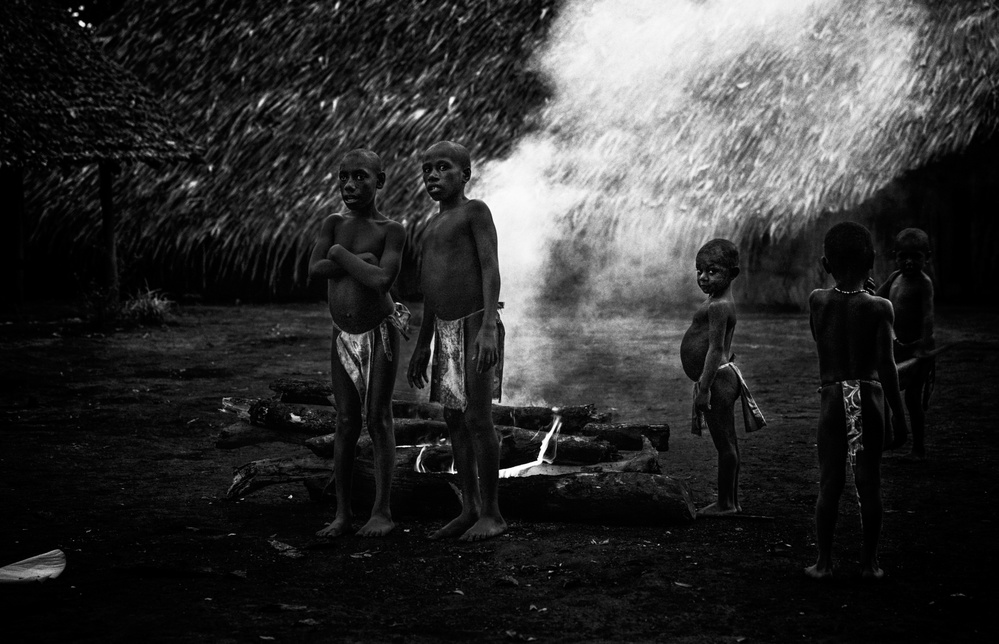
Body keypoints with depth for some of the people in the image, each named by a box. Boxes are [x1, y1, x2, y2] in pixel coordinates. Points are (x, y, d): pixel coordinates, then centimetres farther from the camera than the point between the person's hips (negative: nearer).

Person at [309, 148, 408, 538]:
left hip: (380, 333, -4)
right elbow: (313, 270, -8)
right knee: (345, 423, 5)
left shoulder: (392, 231, -6)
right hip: (344, 338, 4)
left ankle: (382, 511, 4)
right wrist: (360, 261, -16)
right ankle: (342, 513, 9)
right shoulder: (333, 224, 6)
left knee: (378, 419, -2)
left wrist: (341, 254, -12)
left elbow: (382, 280, -20)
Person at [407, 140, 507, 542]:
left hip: (476, 326, -8)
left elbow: (491, 268, -14)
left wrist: (489, 327, -25)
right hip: (446, 330, 8)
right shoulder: (435, 225, 18)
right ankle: (470, 510, 13)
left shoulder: (475, 211, -5)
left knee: (478, 419, -9)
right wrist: (422, 346, 20)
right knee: (454, 421, 7)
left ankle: (491, 513, -3)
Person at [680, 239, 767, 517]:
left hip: (716, 379, -11)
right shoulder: (719, 302, 15)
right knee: (727, 443, 14)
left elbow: (716, 349, -22)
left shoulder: (719, 306, -17)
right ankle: (730, 501, 21)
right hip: (721, 376, 11)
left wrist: (703, 387, -24)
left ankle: (726, 503, 2)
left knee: (725, 444, -3)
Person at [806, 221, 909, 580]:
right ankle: (870, 562, 12)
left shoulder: (817, 301, -1)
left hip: (832, 397, 1)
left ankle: (824, 562, 9)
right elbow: (886, 367, -8)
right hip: (869, 396, -1)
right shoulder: (879, 307, -7)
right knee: (869, 483, 6)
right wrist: (899, 414, -1)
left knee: (829, 483, 6)